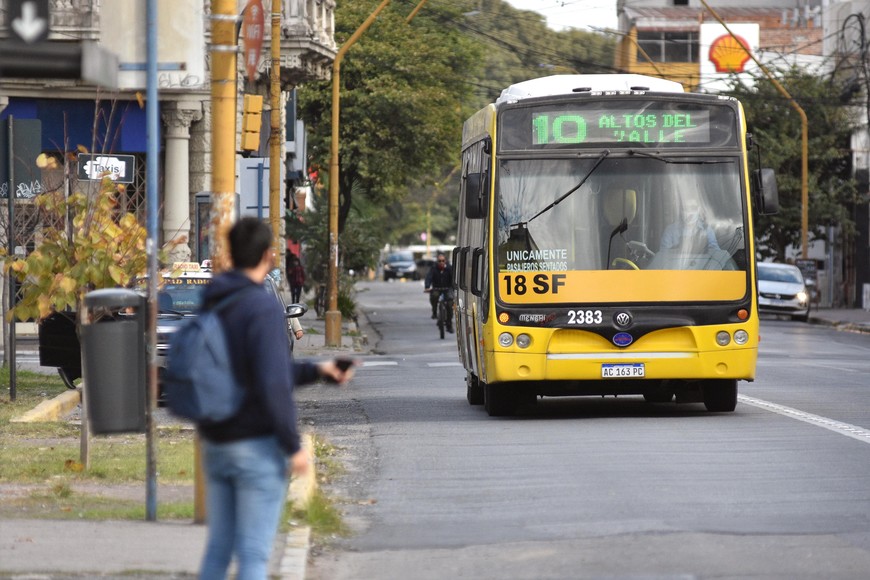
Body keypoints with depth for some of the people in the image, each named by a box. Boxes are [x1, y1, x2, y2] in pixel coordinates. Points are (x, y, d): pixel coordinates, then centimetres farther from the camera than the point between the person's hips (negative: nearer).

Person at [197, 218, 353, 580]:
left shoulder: (212, 306, 8)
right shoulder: (263, 308, -17)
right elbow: (272, 385, -22)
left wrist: (315, 371, 17)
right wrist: (294, 446, -14)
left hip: (216, 444, 7)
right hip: (257, 447, -7)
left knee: (218, 549, 14)